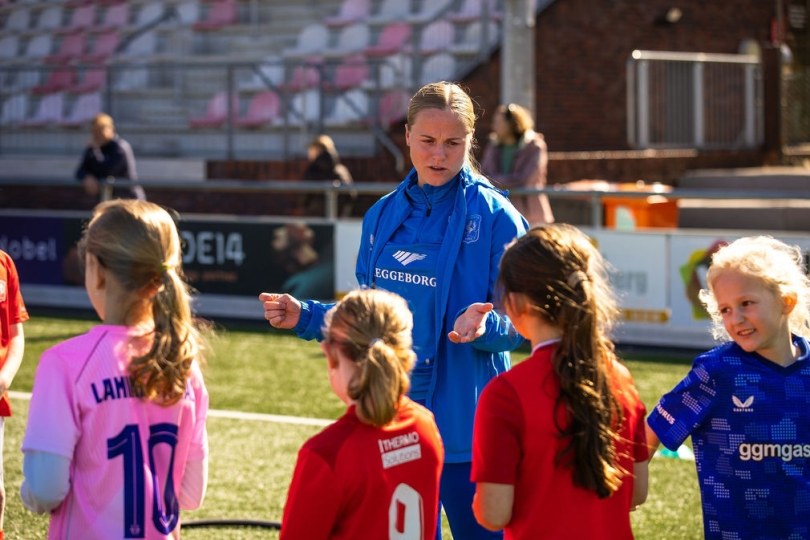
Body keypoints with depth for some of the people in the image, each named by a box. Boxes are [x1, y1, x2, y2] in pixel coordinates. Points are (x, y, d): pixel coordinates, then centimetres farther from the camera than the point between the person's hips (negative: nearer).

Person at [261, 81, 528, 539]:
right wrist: (306, 317, 7)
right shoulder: (384, 216, 9)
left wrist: (485, 325, -30)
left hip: (463, 427, -6)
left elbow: (520, 323, -10)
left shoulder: (494, 217, -9)